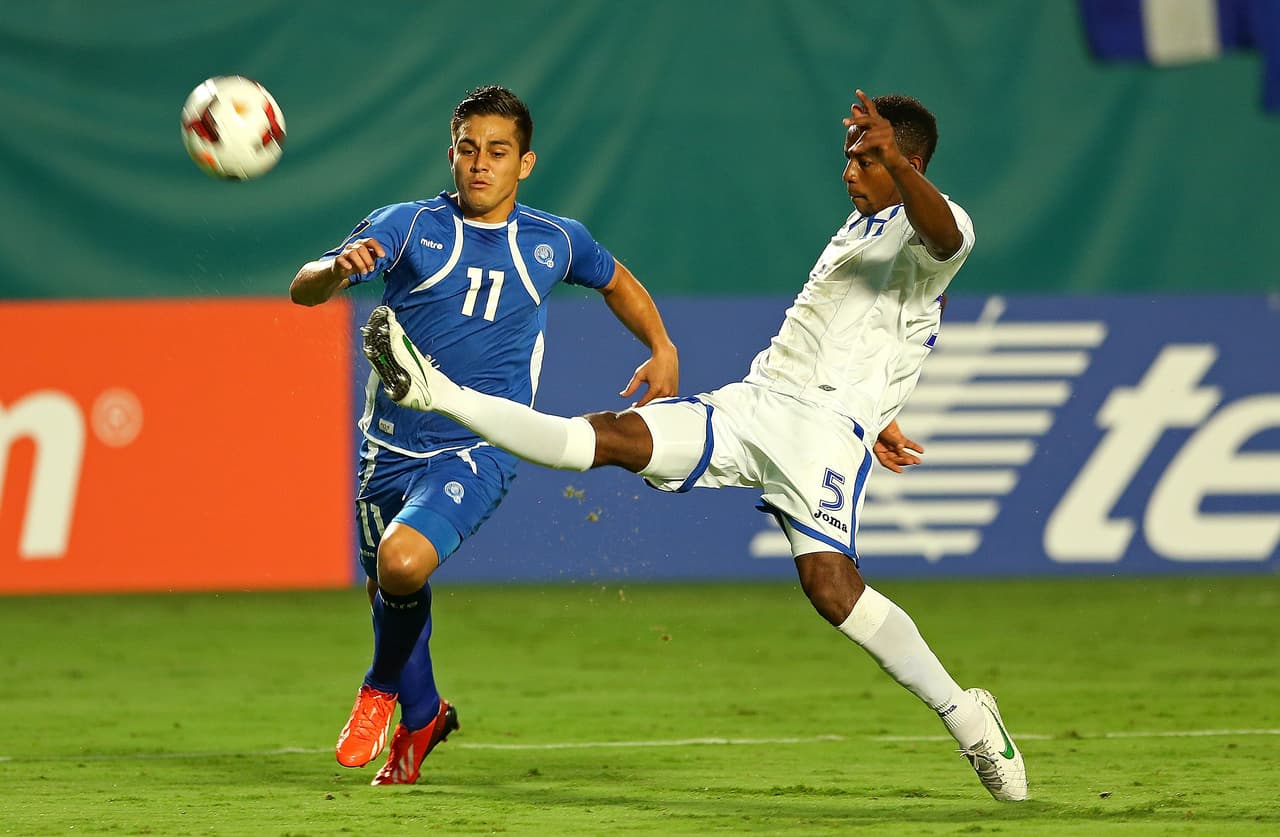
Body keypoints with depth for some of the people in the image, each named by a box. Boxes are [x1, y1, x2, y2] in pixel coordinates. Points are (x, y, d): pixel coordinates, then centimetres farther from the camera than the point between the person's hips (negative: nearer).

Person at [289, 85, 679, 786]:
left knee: (402, 562, -28)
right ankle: (422, 718, 43)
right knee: (386, 592, 14)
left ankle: (383, 687, 1)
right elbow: (303, 290, -17)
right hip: (390, 449, 2)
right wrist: (339, 267, -40)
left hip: (478, 450, -2)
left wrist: (663, 351, 12)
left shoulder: (554, 242, 3)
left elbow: (614, 279, 26)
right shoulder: (408, 226, -5)